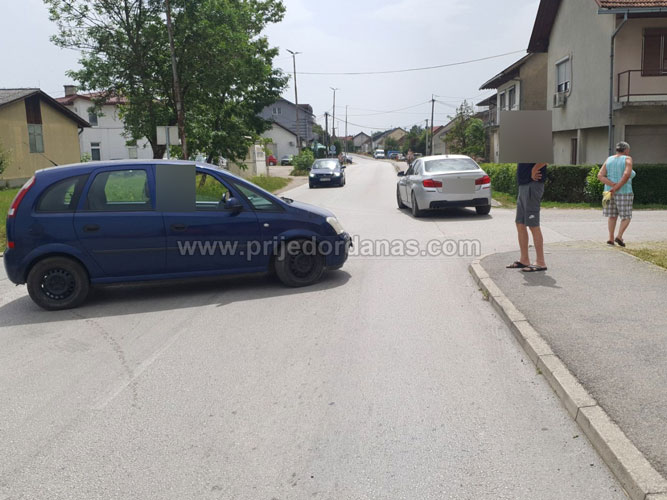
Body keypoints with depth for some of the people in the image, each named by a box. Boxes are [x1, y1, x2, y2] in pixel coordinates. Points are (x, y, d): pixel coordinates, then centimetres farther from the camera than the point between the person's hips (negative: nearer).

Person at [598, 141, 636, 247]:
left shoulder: (609, 160, 6)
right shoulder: (627, 159, -8)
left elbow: (600, 176, -6)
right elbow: (627, 175, -25)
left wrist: (613, 185, -13)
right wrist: (617, 188, -19)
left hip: (610, 191, 5)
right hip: (623, 193, -5)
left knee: (612, 215, 16)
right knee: (626, 216, 9)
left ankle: (611, 238, 11)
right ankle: (619, 237, -6)